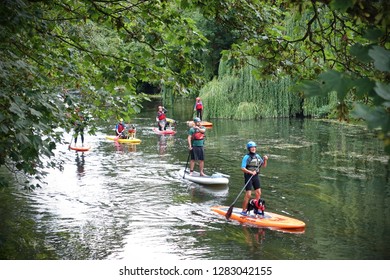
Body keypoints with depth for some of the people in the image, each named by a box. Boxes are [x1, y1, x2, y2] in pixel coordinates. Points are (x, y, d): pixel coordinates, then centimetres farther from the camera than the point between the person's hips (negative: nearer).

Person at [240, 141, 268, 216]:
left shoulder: (258, 156, 9)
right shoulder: (246, 157, -10)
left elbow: (264, 166, 15)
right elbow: (243, 168, -17)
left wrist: (265, 160, -3)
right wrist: (251, 172, -28)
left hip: (256, 176, 6)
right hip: (248, 177, -6)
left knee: (258, 193, 7)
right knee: (248, 194, -9)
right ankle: (244, 211, 1)